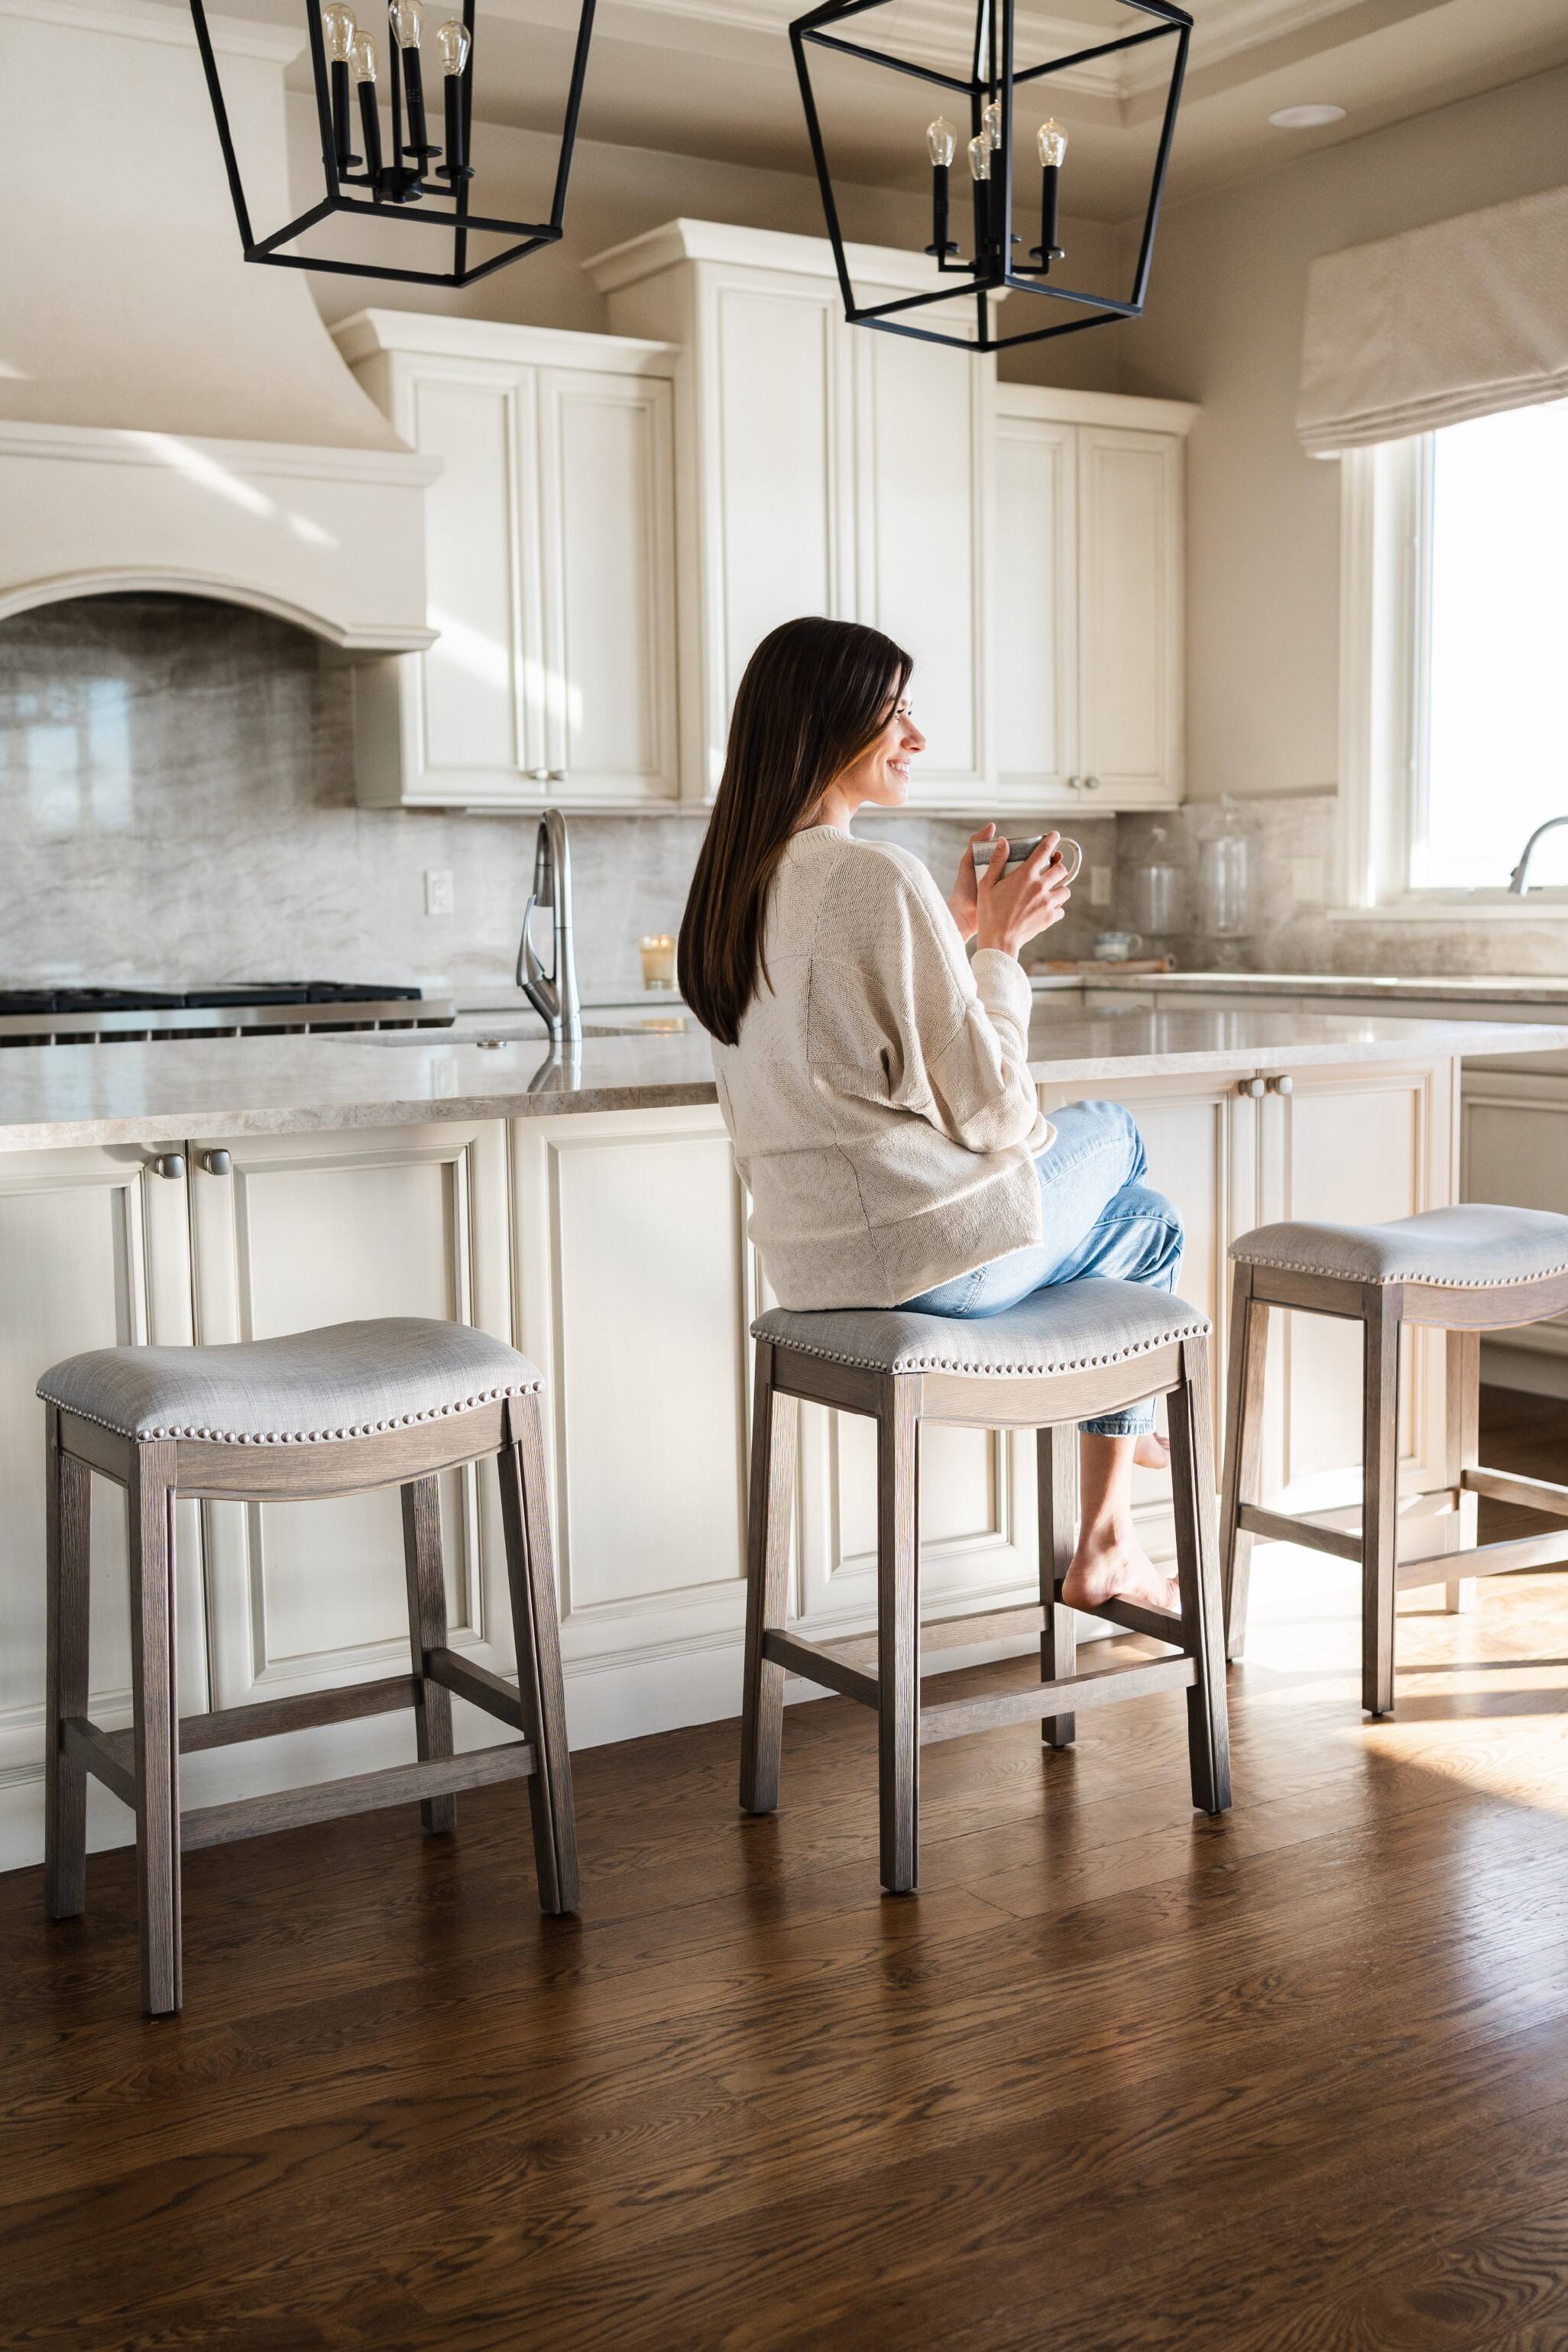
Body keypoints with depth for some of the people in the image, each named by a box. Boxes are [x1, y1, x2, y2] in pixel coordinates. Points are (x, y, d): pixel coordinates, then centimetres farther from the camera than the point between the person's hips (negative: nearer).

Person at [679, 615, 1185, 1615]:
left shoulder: (737, 883, 6)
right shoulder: (878, 876, -21)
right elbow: (987, 1112, -17)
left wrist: (957, 931, 13)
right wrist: (999, 945, -5)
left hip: (813, 1260, 8)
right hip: (934, 1247, -8)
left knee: (1143, 1221, 26)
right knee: (1114, 1129, 23)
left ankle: (1109, 1546, 35)